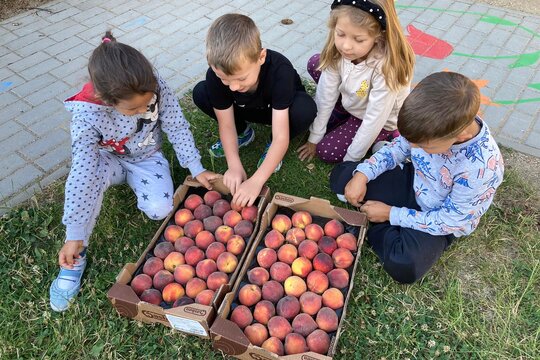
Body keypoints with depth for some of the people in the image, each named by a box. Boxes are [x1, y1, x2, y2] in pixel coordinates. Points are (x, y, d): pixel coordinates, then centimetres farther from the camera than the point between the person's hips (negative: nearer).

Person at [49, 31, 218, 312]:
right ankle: (77, 254, -17)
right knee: (86, 174, -36)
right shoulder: (86, 114, -32)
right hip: (108, 159, -1)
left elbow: (177, 128, -14)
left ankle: (129, 181, 11)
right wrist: (74, 235, -33)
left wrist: (196, 169, -12)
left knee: (160, 209, -25)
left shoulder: (154, 88, -28)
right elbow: (81, 173, -34)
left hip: (147, 158, 1)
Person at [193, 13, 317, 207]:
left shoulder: (280, 70, -40)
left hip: (278, 110, -3)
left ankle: (273, 146, -6)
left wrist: (255, 182, -50)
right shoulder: (217, 74, -31)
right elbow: (226, 125, -20)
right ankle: (243, 133, 3)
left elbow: (281, 137, -42)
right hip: (245, 109, 3)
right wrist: (234, 166, -34)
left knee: (305, 108, -37)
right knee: (200, 93, -20)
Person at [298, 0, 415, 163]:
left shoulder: (386, 67, -39)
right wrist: (314, 138, -9)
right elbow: (325, 95, -16)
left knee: (326, 151, -13)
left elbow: (374, 121, -31)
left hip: (379, 120, -5)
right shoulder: (338, 52, -24)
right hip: (352, 104, 5)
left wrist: (350, 160, -22)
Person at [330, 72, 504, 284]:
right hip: (412, 182, 5)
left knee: (403, 265, -32)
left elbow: (449, 221, -24)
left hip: (444, 221, -4)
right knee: (342, 175, -4)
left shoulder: (482, 167, -37)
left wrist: (391, 214, -20)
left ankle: (374, 227, -5)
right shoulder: (433, 126, -24)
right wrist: (362, 174, -16)